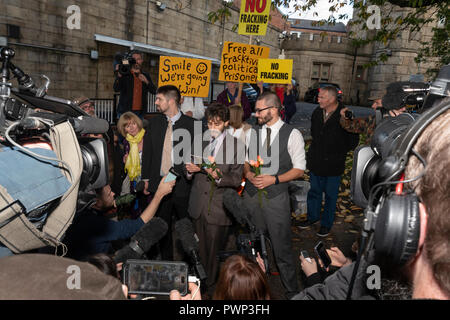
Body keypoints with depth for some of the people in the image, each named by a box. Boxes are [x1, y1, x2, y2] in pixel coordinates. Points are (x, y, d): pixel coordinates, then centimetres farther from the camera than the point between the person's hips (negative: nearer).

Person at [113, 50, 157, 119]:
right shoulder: (124, 74, 2)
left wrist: (146, 82, -13)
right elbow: (116, 89, -11)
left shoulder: (146, 76, 13)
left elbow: (154, 91, 5)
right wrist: (119, 76, -27)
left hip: (140, 112, 3)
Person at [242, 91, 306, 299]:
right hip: (251, 195, 4)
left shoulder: (292, 135, -7)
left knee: (282, 247, 4)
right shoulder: (252, 132, 6)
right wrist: (249, 174, -7)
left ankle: (291, 289, 25)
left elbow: (299, 169, -4)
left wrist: (274, 179, -16)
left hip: (276, 197, -4)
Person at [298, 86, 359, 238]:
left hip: (333, 164, -5)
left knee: (330, 195, 10)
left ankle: (327, 224, 26)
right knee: (314, 190, 18)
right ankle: (313, 217, 37)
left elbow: (353, 141, -7)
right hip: (316, 161, 5)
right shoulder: (317, 112, -1)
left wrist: (339, 153, -3)